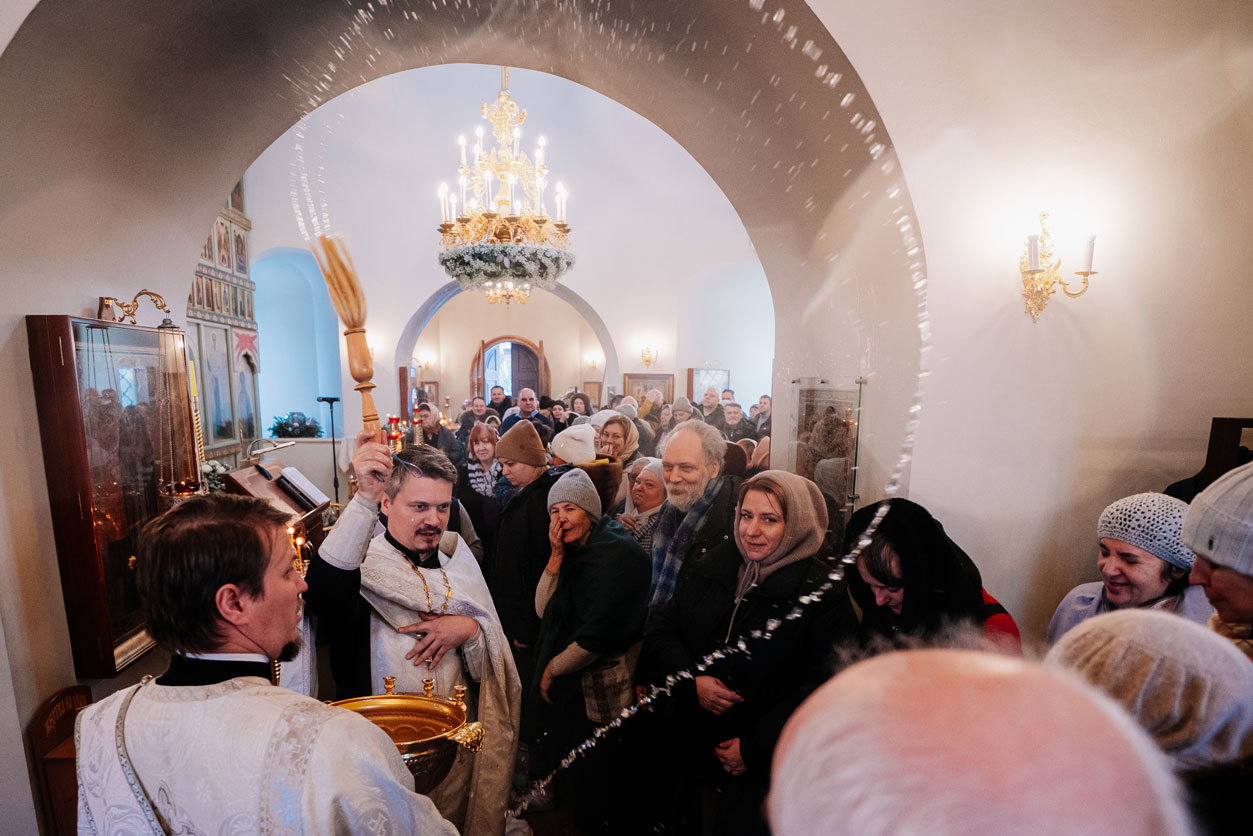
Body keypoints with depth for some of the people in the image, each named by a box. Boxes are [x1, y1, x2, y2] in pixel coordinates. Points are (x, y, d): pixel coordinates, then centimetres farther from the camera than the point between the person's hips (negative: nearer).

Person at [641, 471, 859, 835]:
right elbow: (659, 632, 2)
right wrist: (693, 681, -15)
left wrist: (755, 749, -16)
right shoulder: (707, 569, 0)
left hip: (764, 769, -4)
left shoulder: (825, 594, -14)